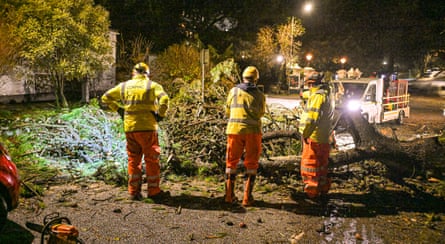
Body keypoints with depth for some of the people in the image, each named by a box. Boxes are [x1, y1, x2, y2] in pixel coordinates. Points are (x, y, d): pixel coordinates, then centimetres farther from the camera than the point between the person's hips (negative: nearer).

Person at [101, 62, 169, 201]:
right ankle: (153, 191, 12)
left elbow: (106, 97, 17)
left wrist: (118, 109, 17)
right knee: (152, 160, 8)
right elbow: (164, 99, -18)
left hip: (129, 128, 3)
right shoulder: (152, 85, -1)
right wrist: (160, 114, -5)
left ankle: (133, 192, 15)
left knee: (133, 160, 13)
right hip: (147, 127, -3)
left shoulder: (124, 86, 11)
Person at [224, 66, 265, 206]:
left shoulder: (234, 91, 3)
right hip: (252, 131, -1)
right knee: (251, 165, 9)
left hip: (234, 130, 1)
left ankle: (229, 195, 16)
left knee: (231, 162, 14)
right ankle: (247, 198, 8)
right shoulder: (260, 95, 0)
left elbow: (227, 112, 11)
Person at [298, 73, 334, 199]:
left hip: (314, 137, -10)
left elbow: (313, 117, -26)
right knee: (321, 165, 18)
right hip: (324, 137, 10)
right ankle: (323, 188, 27)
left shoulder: (317, 96, -16)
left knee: (309, 165, -2)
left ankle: (311, 191, 3)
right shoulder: (326, 96, 17)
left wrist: (305, 133, -21)